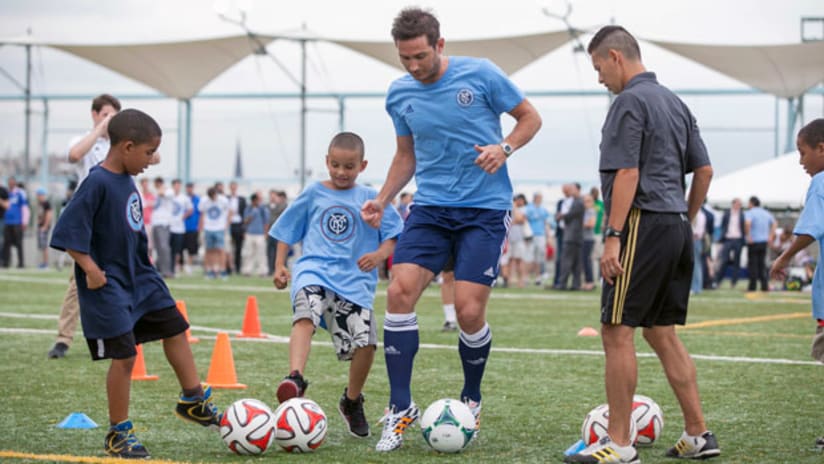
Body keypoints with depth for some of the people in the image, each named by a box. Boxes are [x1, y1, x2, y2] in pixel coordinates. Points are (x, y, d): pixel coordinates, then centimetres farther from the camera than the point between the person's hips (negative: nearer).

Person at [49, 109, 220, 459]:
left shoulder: (127, 180, 6)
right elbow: (69, 232, -23)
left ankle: (194, 401, 31)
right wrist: (89, 268, -28)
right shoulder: (98, 183, -21)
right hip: (108, 285, -9)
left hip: (139, 276, 9)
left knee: (175, 329, 15)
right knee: (124, 355, -6)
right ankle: (118, 433, 7)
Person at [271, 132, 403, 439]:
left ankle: (352, 401, 16)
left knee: (365, 342, -10)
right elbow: (287, 231, 19)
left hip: (355, 280, 1)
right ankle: (295, 379, -46)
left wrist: (379, 254, -11)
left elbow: (394, 236, 9)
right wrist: (280, 265, 9)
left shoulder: (370, 199, 9)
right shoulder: (313, 194, 11)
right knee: (305, 315, -32)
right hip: (314, 269, 0)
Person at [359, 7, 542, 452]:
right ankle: (401, 407, -3)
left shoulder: (480, 74, -7)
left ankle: (471, 400, 17)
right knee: (399, 292, -14)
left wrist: (504, 148, -15)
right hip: (430, 207, 4)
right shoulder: (399, 95, 6)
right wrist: (382, 200, 5)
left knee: (469, 311, -11)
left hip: (484, 209, -4)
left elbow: (530, 117, 3)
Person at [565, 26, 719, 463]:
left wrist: (613, 236, -19)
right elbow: (704, 169, 18)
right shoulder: (674, 102, 17)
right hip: (676, 228, 9)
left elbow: (627, 174, -18)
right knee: (661, 332, 15)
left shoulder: (630, 102, -10)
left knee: (617, 331, -6)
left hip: (643, 225, -9)